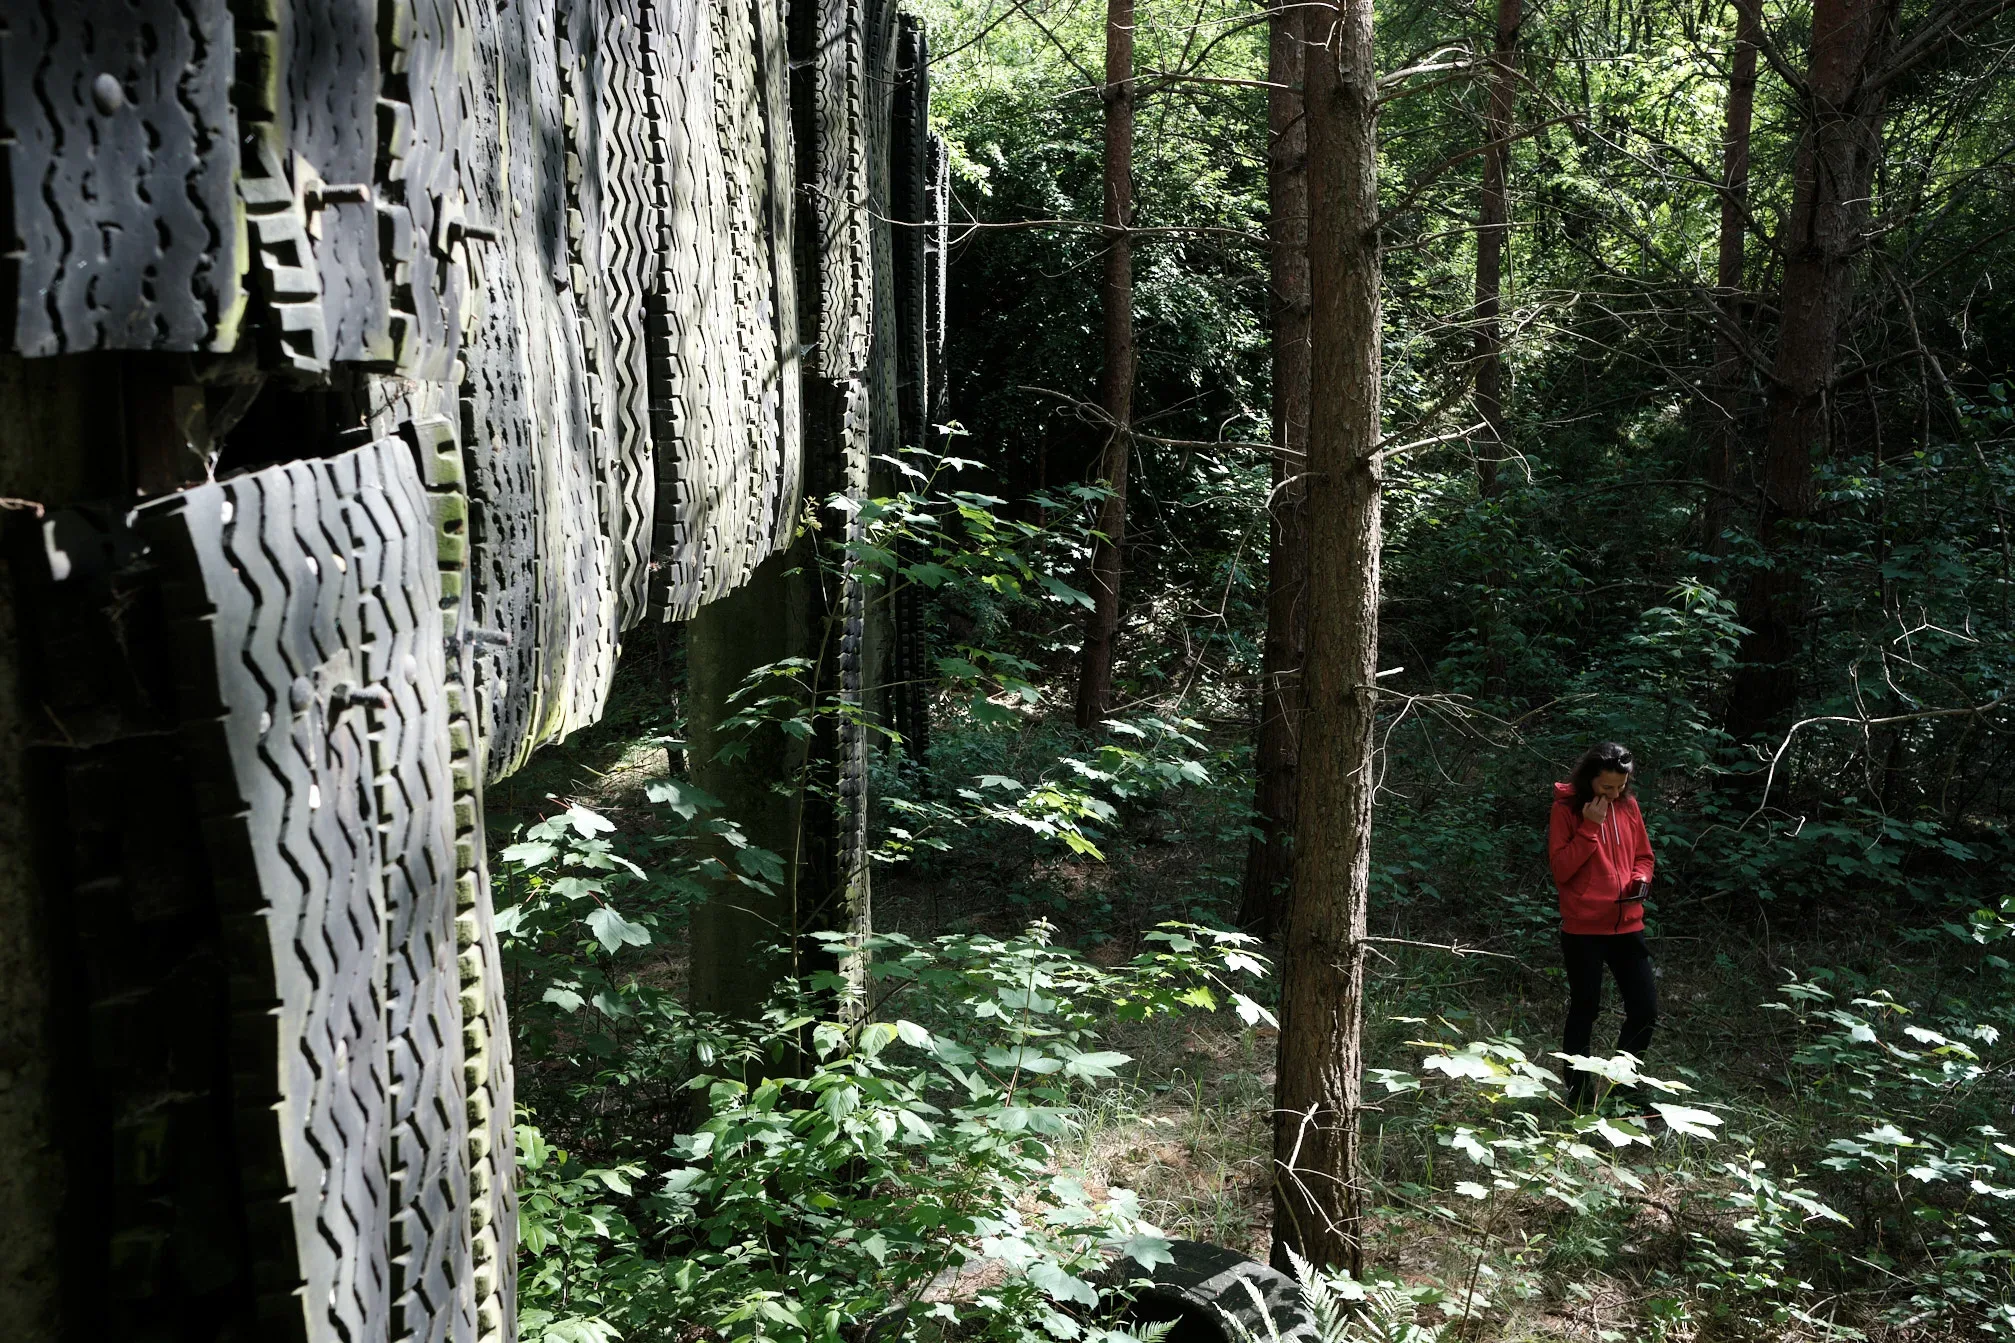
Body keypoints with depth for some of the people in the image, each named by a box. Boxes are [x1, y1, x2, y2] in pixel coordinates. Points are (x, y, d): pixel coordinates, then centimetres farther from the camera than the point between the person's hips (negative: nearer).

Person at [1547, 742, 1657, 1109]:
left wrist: (1640, 879, -4)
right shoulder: (1566, 809, -7)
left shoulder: (1628, 805, 7)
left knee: (1645, 1009, 4)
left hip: (1627, 924, 5)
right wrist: (1590, 827, -19)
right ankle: (1576, 1090, 17)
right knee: (1584, 1010, 4)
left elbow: (1643, 855, 17)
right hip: (1583, 928, -4)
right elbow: (1560, 869, -13)